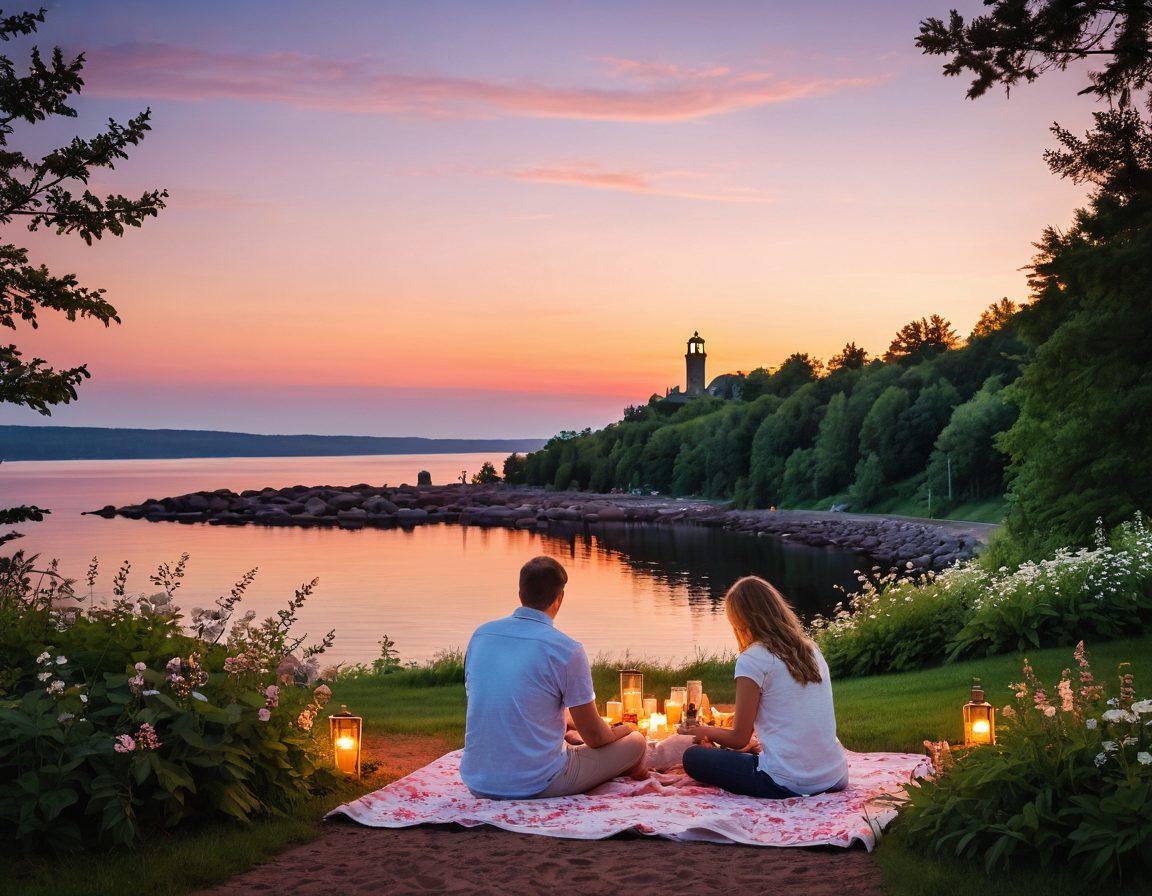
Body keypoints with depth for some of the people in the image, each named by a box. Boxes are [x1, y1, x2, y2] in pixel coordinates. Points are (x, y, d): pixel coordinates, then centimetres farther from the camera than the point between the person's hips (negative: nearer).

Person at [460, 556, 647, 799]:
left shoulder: (481, 635, 3)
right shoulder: (567, 650, -14)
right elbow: (595, 737, -6)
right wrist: (621, 730, 18)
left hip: (477, 783, 6)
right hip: (537, 786, -6)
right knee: (637, 741, 11)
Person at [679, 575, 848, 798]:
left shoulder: (752, 659, -12)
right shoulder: (811, 649, 9)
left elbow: (739, 739, -5)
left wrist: (705, 731, 15)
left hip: (788, 785, -7)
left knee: (693, 757, 8)